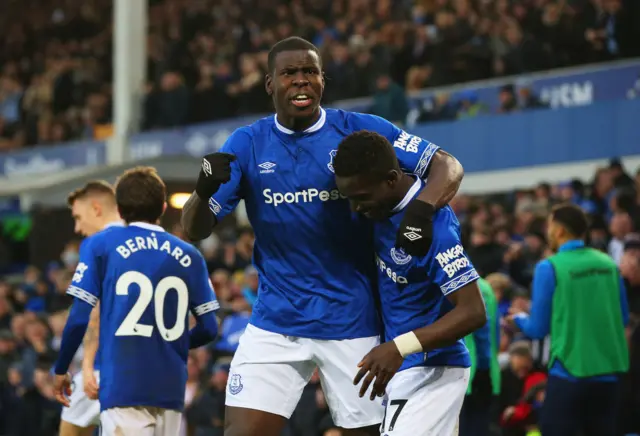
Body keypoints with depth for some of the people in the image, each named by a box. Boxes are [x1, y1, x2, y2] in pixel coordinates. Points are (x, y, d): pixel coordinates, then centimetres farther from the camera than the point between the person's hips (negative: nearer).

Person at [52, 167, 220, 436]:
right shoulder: (188, 255, 9)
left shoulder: (100, 246, 1)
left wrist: (61, 370, 11)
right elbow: (208, 328, 8)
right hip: (171, 390, 3)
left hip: (123, 386, -3)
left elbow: (79, 319, -3)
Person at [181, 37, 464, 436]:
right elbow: (194, 230, 0)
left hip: (353, 323, -1)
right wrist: (204, 190, -23)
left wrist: (423, 208, -26)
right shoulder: (246, 144, 2)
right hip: (275, 323, 1)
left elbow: (448, 166, -4)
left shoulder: (362, 130, -3)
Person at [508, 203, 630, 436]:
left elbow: (538, 329, -4)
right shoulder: (608, 264, 4)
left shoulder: (549, 268, -8)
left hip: (569, 372, -5)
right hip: (608, 371, 5)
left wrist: (518, 319, 17)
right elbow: (623, 318, 13)